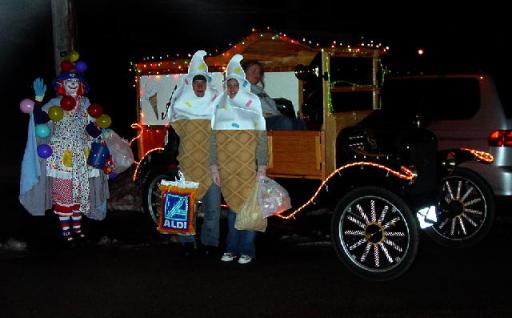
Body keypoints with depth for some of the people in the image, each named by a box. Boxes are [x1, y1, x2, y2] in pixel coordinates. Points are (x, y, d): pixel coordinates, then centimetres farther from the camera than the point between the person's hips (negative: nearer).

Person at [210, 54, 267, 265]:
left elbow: (261, 136, -3)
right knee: (232, 205, 8)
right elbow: (213, 137, 8)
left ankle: (247, 250, 7)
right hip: (226, 165, 3)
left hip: (248, 164, -3)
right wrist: (214, 166, 3)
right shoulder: (220, 104, 9)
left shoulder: (253, 102, 0)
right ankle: (232, 248, 16)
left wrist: (262, 166, -9)